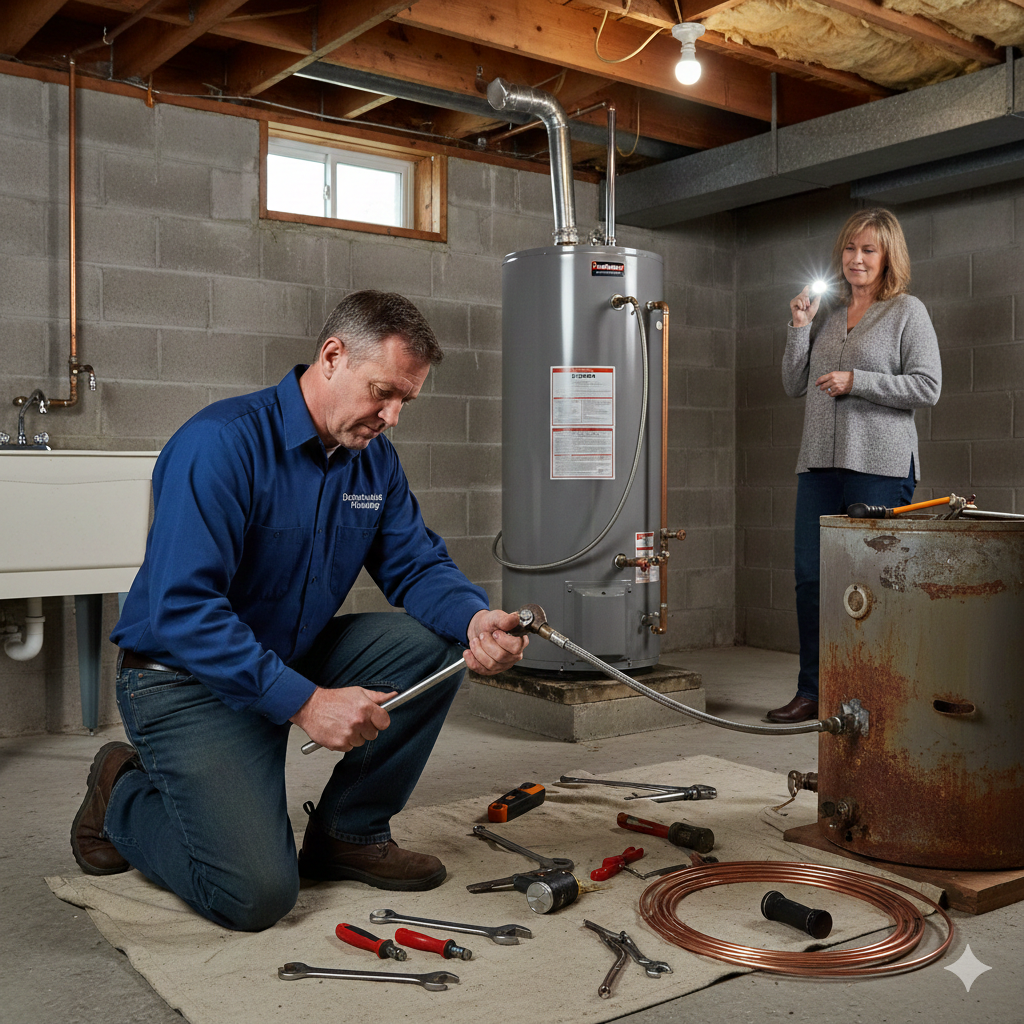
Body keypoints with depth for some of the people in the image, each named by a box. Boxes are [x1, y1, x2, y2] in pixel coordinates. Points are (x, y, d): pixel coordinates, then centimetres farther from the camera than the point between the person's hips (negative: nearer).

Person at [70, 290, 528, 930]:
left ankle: (351, 832, 4)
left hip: (295, 658, 7)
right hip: (187, 680, -7)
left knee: (432, 643, -13)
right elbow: (181, 609, -29)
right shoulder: (223, 443, -24)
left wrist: (476, 620, -24)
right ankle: (124, 798, 13)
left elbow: (418, 566, 0)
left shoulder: (375, 458, 0)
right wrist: (306, 702, -33)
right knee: (257, 894, -17)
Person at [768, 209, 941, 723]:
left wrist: (856, 381, -11)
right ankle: (812, 691, 13)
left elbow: (927, 386, -5)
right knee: (810, 574, 3)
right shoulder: (827, 314, 18)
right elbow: (794, 385, 17)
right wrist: (800, 327, 6)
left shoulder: (907, 311, 3)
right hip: (820, 461, 5)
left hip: (880, 464, -5)